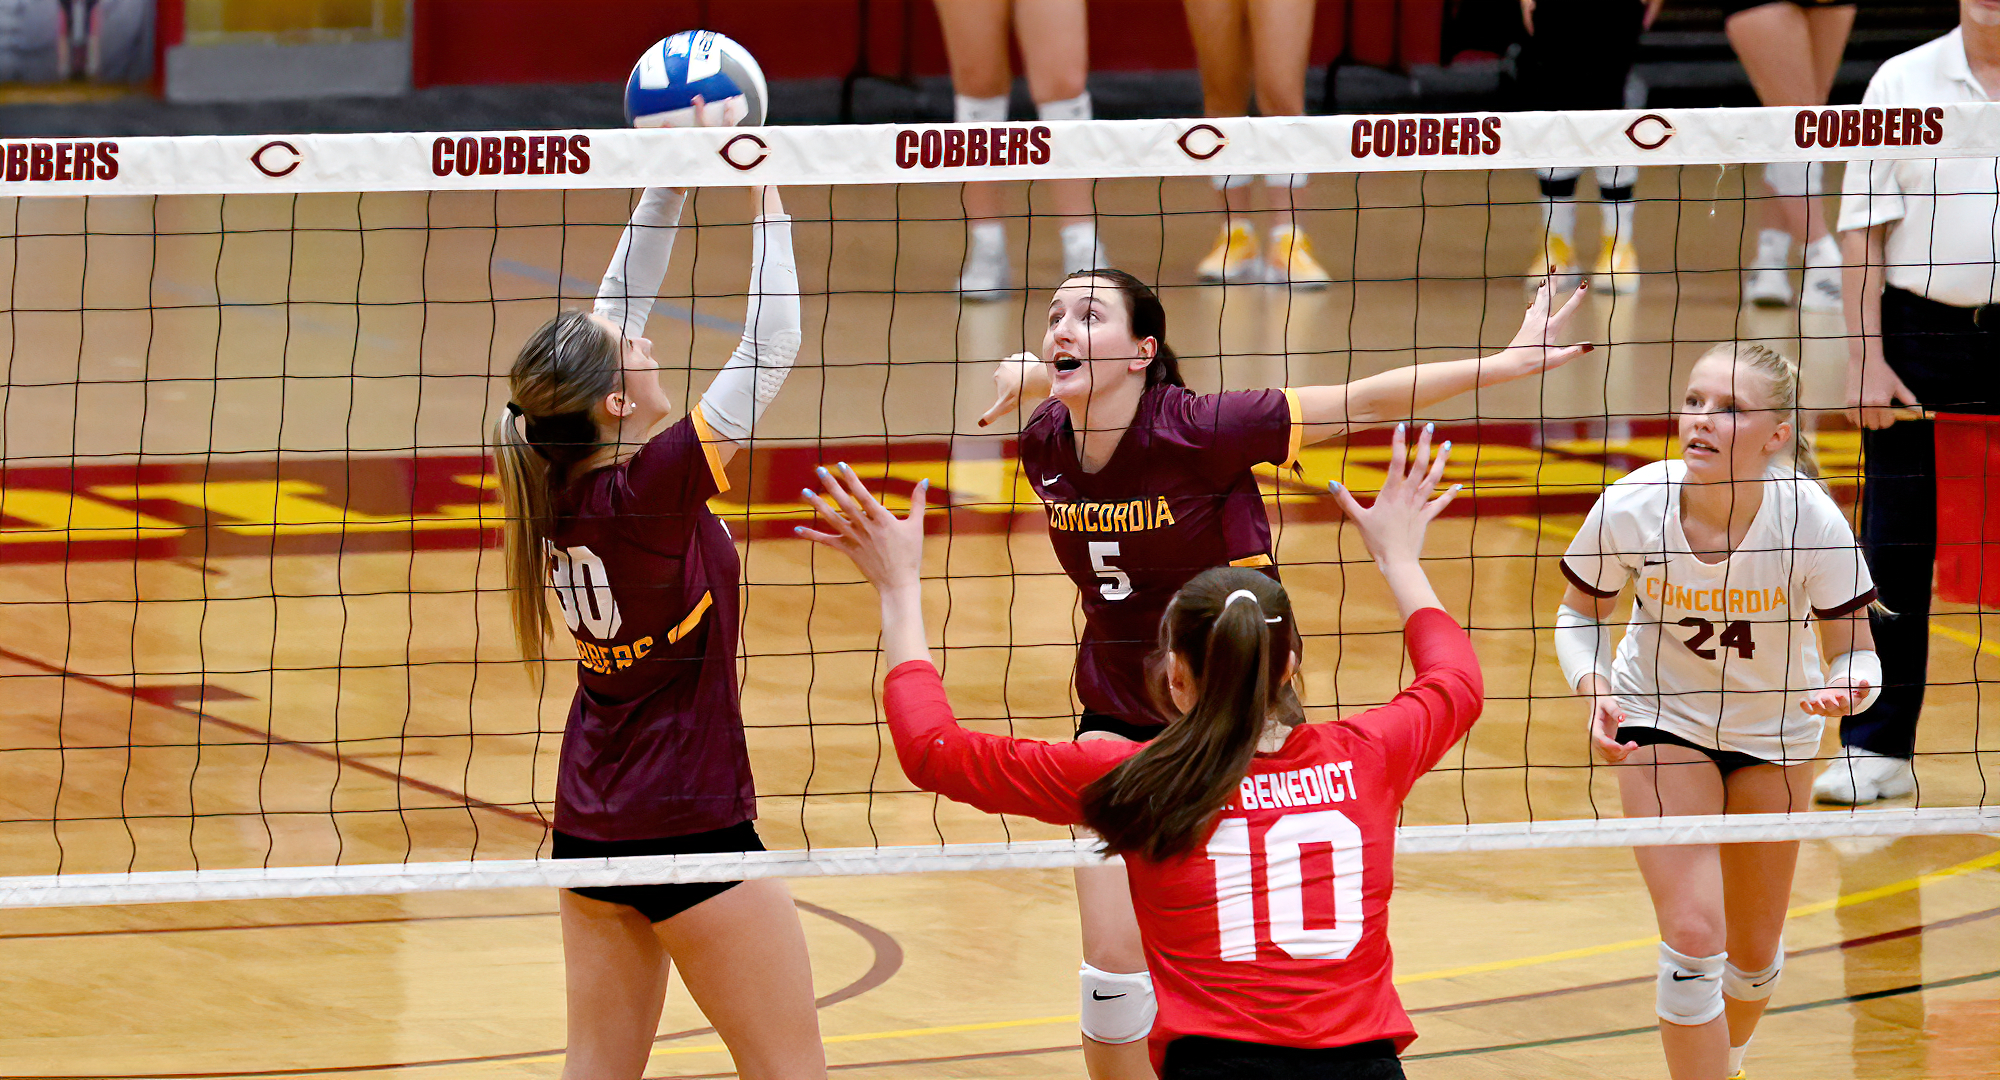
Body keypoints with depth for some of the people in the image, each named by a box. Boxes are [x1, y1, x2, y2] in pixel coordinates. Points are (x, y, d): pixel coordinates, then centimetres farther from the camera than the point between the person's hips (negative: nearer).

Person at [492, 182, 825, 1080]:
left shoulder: (556, 482, -3)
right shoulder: (657, 484, -21)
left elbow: (618, 305, 7)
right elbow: (772, 340, -18)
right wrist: (764, 194, -9)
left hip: (587, 828, 8)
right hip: (689, 830, -8)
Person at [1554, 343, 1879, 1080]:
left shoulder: (1811, 521, -29)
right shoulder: (1632, 508, -26)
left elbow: (1853, 650, -18)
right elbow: (1580, 613, -7)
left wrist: (1848, 686, -41)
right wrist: (1594, 690, -26)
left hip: (1773, 731, 1)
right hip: (1663, 719, -1)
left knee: (1754, 956, 14)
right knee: (1692, 937, -17)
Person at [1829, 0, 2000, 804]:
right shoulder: (1901, 82, 3)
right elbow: (1863, 227, 1)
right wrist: (1865, 360, -6)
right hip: (1919, 337, 0)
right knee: (1894, 549, 1)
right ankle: (1876, 751, 7)